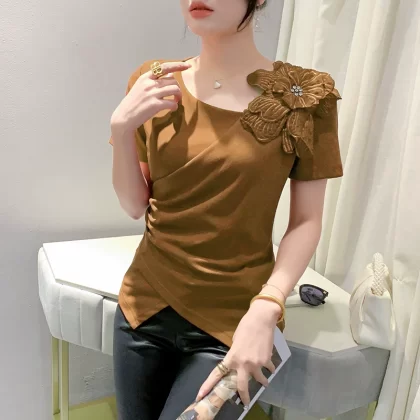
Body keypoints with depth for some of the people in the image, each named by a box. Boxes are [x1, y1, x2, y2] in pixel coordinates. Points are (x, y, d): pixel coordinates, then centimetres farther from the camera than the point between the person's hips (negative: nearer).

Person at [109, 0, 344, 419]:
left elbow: (307, 221, -7)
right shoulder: (154, 83, -1)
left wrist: (265, 310, -19)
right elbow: (135, 206, 2)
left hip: (231, 319, -3)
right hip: (146, 305, 4)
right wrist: (121, 128, -13)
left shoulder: (303, 96, -9)